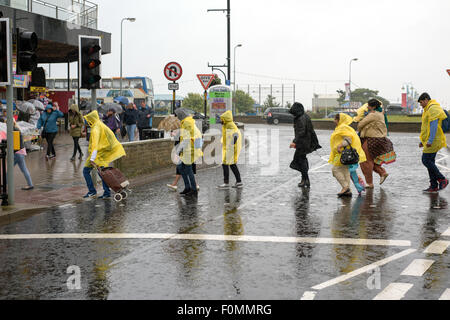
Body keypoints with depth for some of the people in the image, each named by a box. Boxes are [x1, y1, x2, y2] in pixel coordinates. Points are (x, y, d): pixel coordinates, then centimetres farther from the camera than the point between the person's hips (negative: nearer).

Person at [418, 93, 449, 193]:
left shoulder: (433, 108, -14)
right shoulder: (428, 109, 20)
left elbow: (434, 125, -22)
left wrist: (430, 141, -27)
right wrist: (423, 141, 24)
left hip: (433, 141, -10)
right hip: (430, 141, 10)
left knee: (426, 160, -9)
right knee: (430, 162, 8)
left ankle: (442, 180, -2)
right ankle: (433, 186, 9)